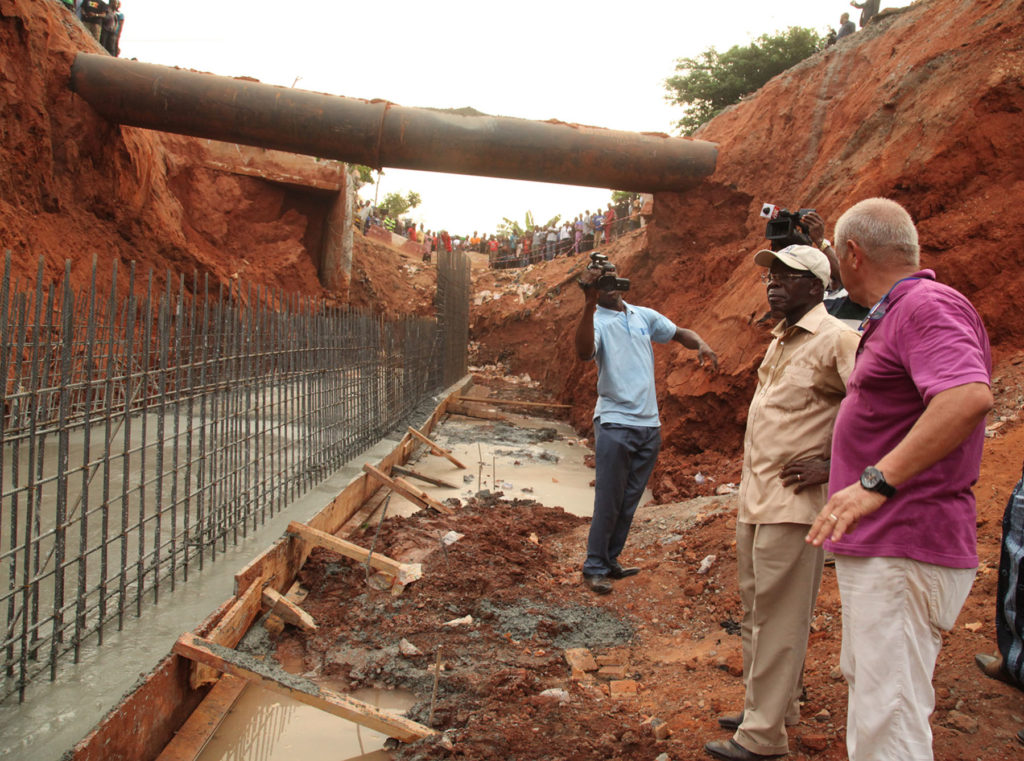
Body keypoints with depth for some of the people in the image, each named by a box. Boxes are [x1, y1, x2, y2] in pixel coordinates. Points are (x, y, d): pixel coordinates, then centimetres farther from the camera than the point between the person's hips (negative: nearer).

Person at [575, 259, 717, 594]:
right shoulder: (597, 321, -8)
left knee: (629, 502, 13)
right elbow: (584, 352, -29)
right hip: (615, 424, -6)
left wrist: (701, 344, -1)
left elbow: (680, 333, 21)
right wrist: (589, 305, -39)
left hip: (649, 424, 6)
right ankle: (594, 568, 9)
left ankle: (610, 561, 26)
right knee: (608, 502, -3)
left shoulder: (644, 316, 11)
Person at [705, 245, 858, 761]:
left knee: (778, 616, -2)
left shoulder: (836, 340, -12)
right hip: (753, 499, 9)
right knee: (756, 607, 17)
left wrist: (832, 466, -18)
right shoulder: (780, 341, 15)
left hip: (793, 503, -9)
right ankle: (773, 705, 31)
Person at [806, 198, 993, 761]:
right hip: (875, 547, 11)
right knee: (864, 681, 26)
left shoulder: (928, 306, -17)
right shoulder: (894, 315, 17)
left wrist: (878, 480, -36)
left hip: (903, 552, -11)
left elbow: (970, 397, -35)